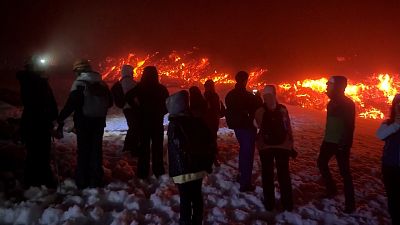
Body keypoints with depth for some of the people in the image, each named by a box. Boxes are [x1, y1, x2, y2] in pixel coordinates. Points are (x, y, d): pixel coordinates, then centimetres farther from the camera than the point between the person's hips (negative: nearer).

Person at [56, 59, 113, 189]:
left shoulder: (80, 83, -10)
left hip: (84, 121, -5)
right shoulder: (101, 83, 8)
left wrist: (61, 119, -15)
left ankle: (82, 182, 8)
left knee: (84, 151, 4)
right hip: (99, 120, 5)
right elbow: (110, 102, 14)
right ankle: (96, 181, 17)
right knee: (96, 150, 11)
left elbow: (71, 103, -19)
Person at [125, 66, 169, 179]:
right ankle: (158, 171, 11)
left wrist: (138, 107, -2)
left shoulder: (140, 87, -5)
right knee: (157, 146, 9)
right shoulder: (161, 88, -4)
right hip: (158, 121, 0)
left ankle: (143, 172, 11)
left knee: (144, 145, 9)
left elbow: (128, 97, -14)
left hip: (144, 120, 0)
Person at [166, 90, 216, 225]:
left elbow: (179, 149, -23)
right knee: (197, 196, 20)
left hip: (183, 171, -6)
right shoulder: (197, 121, 3)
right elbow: (211, 143, 5)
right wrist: (207, 163, 12)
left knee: (185, 200, 6)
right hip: (199, 167, 6)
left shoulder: (174, 125, -13)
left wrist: (175, 170, -11)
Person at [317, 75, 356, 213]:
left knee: (344, 172, -2)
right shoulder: (332, 102, 10)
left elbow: (349, 125, -19)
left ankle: (350, 203, 7)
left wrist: (346, 144, -23)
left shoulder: (347, 103, -15)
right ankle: (331, 189, 33)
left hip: (341, 143, -9)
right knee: (322, 162, 17)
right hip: (329, 141, 9)